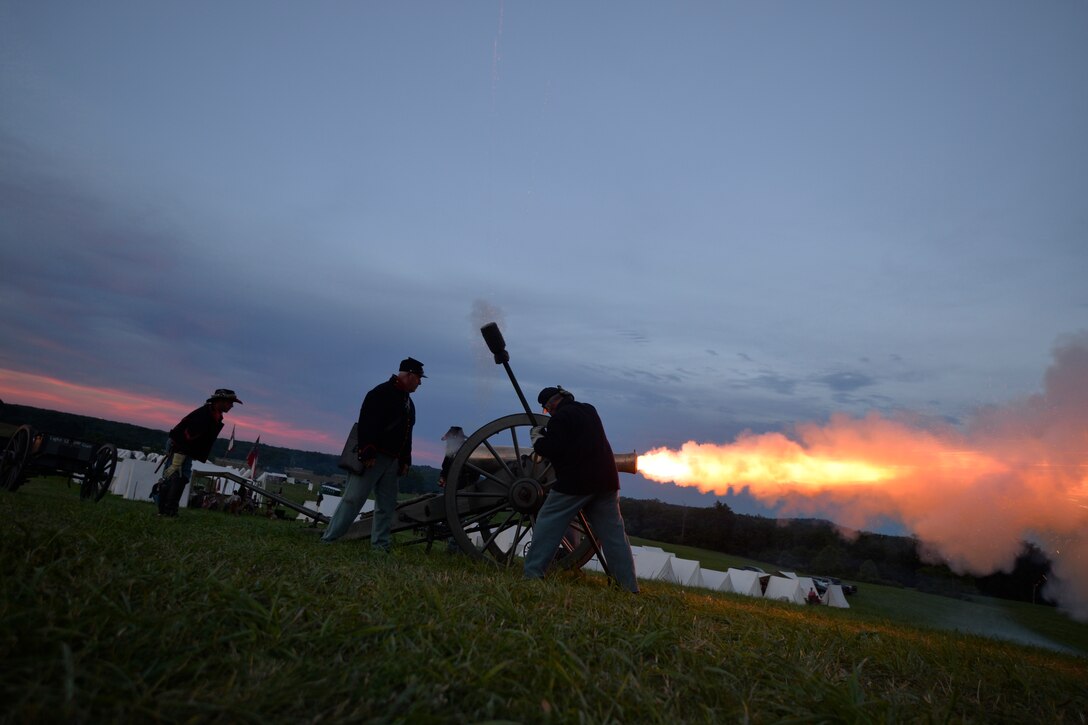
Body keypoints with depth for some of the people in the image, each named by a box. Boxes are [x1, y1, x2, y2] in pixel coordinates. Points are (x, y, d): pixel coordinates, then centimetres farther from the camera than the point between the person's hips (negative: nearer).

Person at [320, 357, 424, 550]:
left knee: (387, 505, 8)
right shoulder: (382, 393, -10)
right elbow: (367, 424, -18)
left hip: (393, 461, 8)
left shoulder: (408, 403, 17)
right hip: (372, 458, -8)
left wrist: (406, 460, 13)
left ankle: (381, 545, 14)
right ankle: (328, 540, -1)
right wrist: (367, 453, -24)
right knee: (353, 498, -8)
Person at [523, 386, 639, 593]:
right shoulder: (589, 410, 17)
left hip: (575, 482, -7)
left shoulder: (561, 416, -7)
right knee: (613, 532, 9)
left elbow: (553, 450, -14)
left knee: (547, 524, 4)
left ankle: (531, 575, 2)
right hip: (606, 480, 7)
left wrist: (537, 439, 5)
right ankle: (629, 586, 9)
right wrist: (547, 435, 21)